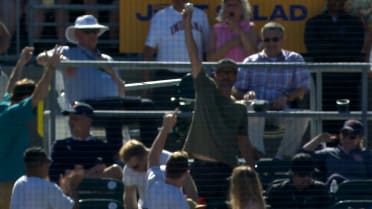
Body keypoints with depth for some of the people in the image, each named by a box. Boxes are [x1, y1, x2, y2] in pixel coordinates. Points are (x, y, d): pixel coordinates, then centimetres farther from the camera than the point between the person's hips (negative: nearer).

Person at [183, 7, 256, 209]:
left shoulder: (239, 109, 15)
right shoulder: (206, 90, 7)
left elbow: (244, 143, 18)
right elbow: (194, 58, 1)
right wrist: (187, 26, -7)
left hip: (225, 170, 2)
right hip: (198, 167, -2)